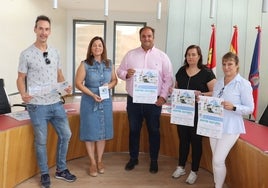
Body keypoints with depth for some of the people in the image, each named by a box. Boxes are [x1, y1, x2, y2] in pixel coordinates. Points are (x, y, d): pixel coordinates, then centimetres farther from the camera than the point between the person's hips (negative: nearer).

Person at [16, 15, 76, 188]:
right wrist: (23, 94, -22)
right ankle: (45, 174, 25)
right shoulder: (26, 54, -6)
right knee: (41, 140, 6)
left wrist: (66, 86, -5)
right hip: (37, 106, -5)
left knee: (66, 135, 10)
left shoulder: (55, 52, 8)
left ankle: (61, 170, 28)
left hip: (56, 103, 5)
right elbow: (21, 78, -3)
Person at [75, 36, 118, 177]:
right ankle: (92, 162, 17)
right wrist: (92, 94, -18)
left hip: (105, 102, 3)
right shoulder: (85, 64, -7)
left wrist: (109, 85, -8)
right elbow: (78, 83, -8)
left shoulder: (109, 64, 5)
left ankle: (99, 160, 26)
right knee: (90, 132, 3)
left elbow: (115, 80, 14)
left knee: (103, 131, 10)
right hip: (89, 102, -3)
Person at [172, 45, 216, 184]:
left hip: (197, 112, -4)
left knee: (196, 140, 7)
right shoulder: (181, 70, 6)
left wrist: (201, 94, -27)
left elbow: (215, 92, -11)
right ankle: (181, 167, 30)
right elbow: (176, 87, 17)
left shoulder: (206, 72, -8)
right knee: (183, 139, 15)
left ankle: (194, 171, 22)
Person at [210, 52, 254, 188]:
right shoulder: (218, 83, 10)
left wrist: (233, 107, -24)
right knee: (215, 159, 13)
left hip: (230, 127, -6)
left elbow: (250, 109, -9)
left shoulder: (244, 84, -8)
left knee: (218, 160, -9)